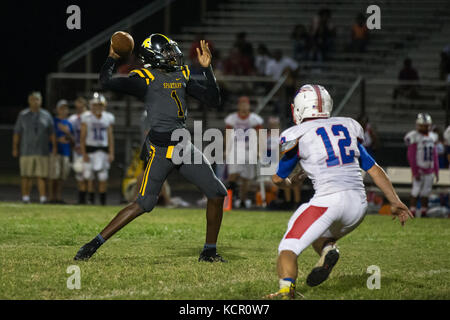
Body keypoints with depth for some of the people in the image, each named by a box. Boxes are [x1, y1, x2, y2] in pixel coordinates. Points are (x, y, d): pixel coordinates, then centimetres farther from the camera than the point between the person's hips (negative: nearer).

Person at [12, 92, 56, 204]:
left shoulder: (46, 115, 10)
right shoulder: (23, 115, 7)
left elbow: (52, 133, 12)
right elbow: (16, 133, 7)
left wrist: (54, 147, 4)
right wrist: (15, 148, 2)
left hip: (42, 151, 1)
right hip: (26, 151, -1)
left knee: (42, 176, -4)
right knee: (26, 176, -2)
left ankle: (43, 198, -6)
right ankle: (25, 197, 3)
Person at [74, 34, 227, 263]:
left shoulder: (182, 75, 15)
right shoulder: (145, 78, -4)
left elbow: (213, 100, 17)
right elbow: (106, 82, -13)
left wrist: (207, 68, 11)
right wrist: (112, 58, 3)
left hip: (184, 147, 7)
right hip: (160, 148, -7)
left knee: (217, 194, 3)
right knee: (144, 204, -9)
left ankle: (209, 251, 16)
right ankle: (95, 243, -1)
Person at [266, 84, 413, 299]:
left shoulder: (298, 136, 6)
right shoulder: (347, 128, 19)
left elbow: (277, 178, 18)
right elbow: (374, 169, 20)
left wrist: (292, 181, 40)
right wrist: (395, 202, 23)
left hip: (328, 200, -5)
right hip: (359, 205, 5)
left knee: (288, 249, -2)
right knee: (319, 237, 30)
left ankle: (287, 288, -32)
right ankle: (328, 249, -5)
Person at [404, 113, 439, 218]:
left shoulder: (432, 137, 10)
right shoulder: (414, 138, -11)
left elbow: (435, 157, 15)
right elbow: (411, 157, -12)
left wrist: (436, 172, 13)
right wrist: (415, 172, -15)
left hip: (429, 171, 6)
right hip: (419, 169, -6)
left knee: (426, 193, 8)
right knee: (416, 192, -7)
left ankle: (424, 214, 12)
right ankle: (412, 213, -5)